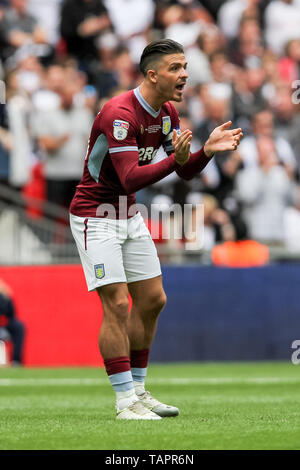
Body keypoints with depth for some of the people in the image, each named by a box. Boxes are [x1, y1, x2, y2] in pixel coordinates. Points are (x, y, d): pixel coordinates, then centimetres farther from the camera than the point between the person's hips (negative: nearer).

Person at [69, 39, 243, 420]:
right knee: (117, 304, -13)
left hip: (129, 215, 9)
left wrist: (208, 149, -14)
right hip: (95, 216, -9)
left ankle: (137, 390, 19)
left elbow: (185, 172, 6)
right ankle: (125, 402, -9)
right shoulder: (120, 113, -26)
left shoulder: (167, 113, 2)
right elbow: (130, 178, -32)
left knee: (152, 300, 8)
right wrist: (175, 159, -45)